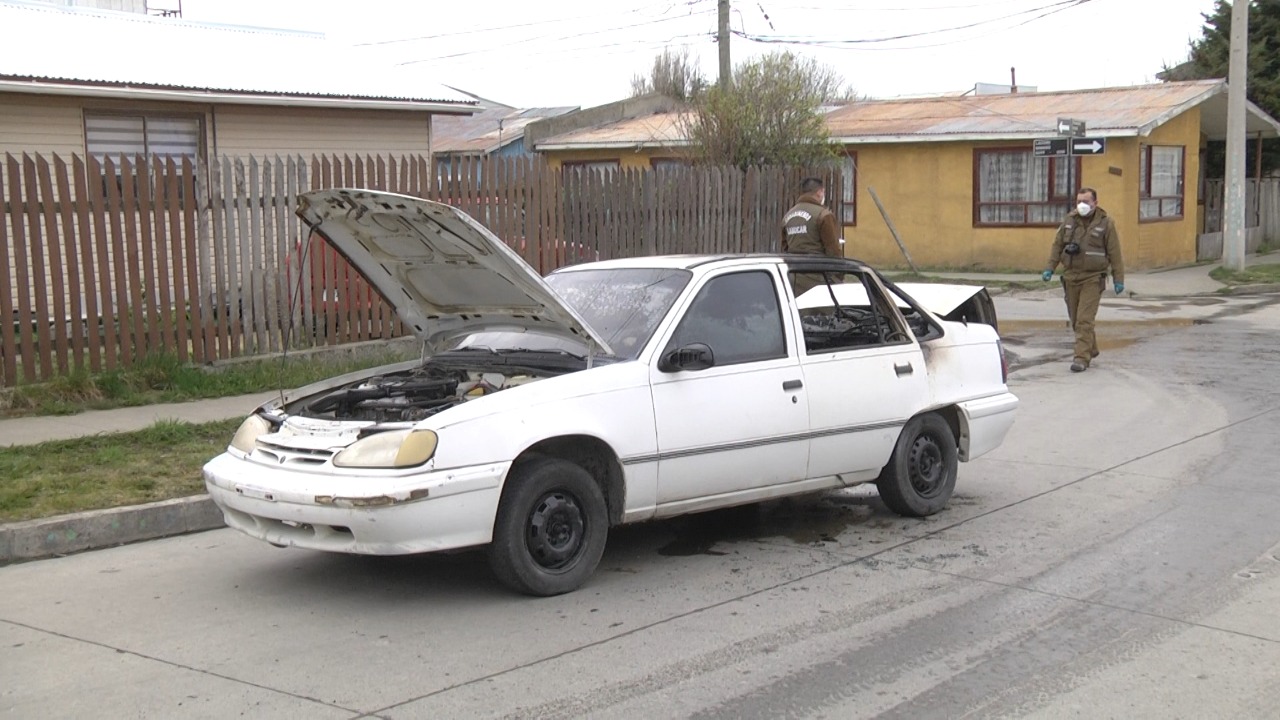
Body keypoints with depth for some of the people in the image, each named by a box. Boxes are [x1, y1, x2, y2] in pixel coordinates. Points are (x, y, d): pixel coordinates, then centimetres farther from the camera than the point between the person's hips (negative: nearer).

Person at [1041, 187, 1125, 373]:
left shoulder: (1106, 223, -4)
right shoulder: (1070, 220, 6)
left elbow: (1114, 253, -3)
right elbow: (1057, 245, 11)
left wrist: (1118, 279, -4)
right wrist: (1049, 268, 3)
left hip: (1092, 279, -5)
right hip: (1071, 277, 5)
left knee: (1085, 319, -12)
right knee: (1075, 319, 12)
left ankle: (1082, 357, -11)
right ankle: (1091, 349, 31)